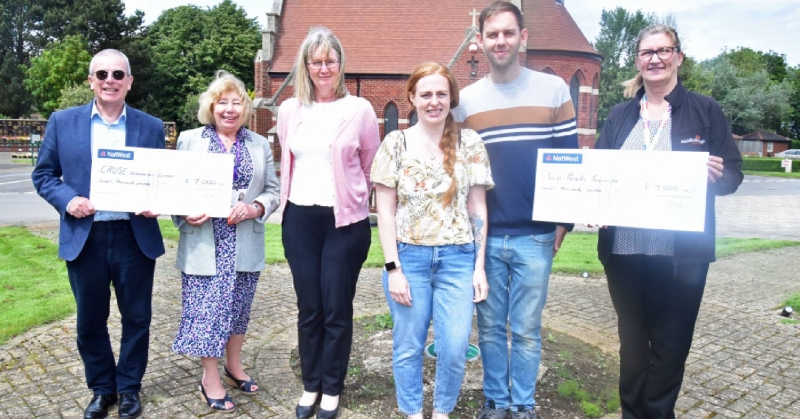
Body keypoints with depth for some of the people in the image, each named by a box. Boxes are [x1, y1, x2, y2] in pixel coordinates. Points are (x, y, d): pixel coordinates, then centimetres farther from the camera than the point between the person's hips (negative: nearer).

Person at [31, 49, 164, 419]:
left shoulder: (151, 126, 3)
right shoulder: (62, 122, 4)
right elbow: (43, 174, 7)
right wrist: (67, 199, -12)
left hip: (135, 237, 0)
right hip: (83, 238, 1)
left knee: (136, 317, 10)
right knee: (90, 320, 13)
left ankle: (129, 387, 30)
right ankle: (101, 388, 33)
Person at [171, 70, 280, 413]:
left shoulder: (260, 144, 8)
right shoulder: (189, 140, 3)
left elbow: (273, 190, 5)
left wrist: (255, 208, -14)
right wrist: (185, 215, -16)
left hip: (245, 247, 2)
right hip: (203, 245, -2)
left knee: (238, 308, 14)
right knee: (205, 311, 3)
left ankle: (234, 366, 34)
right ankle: (210, 379, 20)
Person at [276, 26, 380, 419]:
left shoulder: (359, 109, -5)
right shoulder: (289, 109, 6)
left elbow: (370, 169, 3)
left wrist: (352, 200, 7)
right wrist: (288, 202, 15)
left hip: (345, 221, -3)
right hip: (300, 219, 3)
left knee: (337, 309, 5)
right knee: (308, 309, 11)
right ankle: (310, 385, 27)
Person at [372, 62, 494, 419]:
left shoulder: (470, 143, 2)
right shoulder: (395, 143, -1)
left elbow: (478, 209, 4)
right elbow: (385, 212, -1)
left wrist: (479, 266, 0)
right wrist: (393, 268, -7)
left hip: (458, 259, 1)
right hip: (409, 257, 0)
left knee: (455, 348, 2)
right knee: (408, 347, 9)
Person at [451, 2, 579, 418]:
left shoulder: (553, 89, 1)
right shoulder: (466, 99, 6)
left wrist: (564, 219, -2)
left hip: (535, 236, -1)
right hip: (483, 236, 2)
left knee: (526, 329, 8)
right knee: (490, 327, 11)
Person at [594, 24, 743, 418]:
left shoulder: (704, 109, 3)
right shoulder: (620, 115, 10)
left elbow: (733, 174, 1)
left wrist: (717, 175, -22)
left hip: (681, 252, -2)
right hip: (623, 249, 3)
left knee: (669, 344, 8)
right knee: (631, 340, 14)